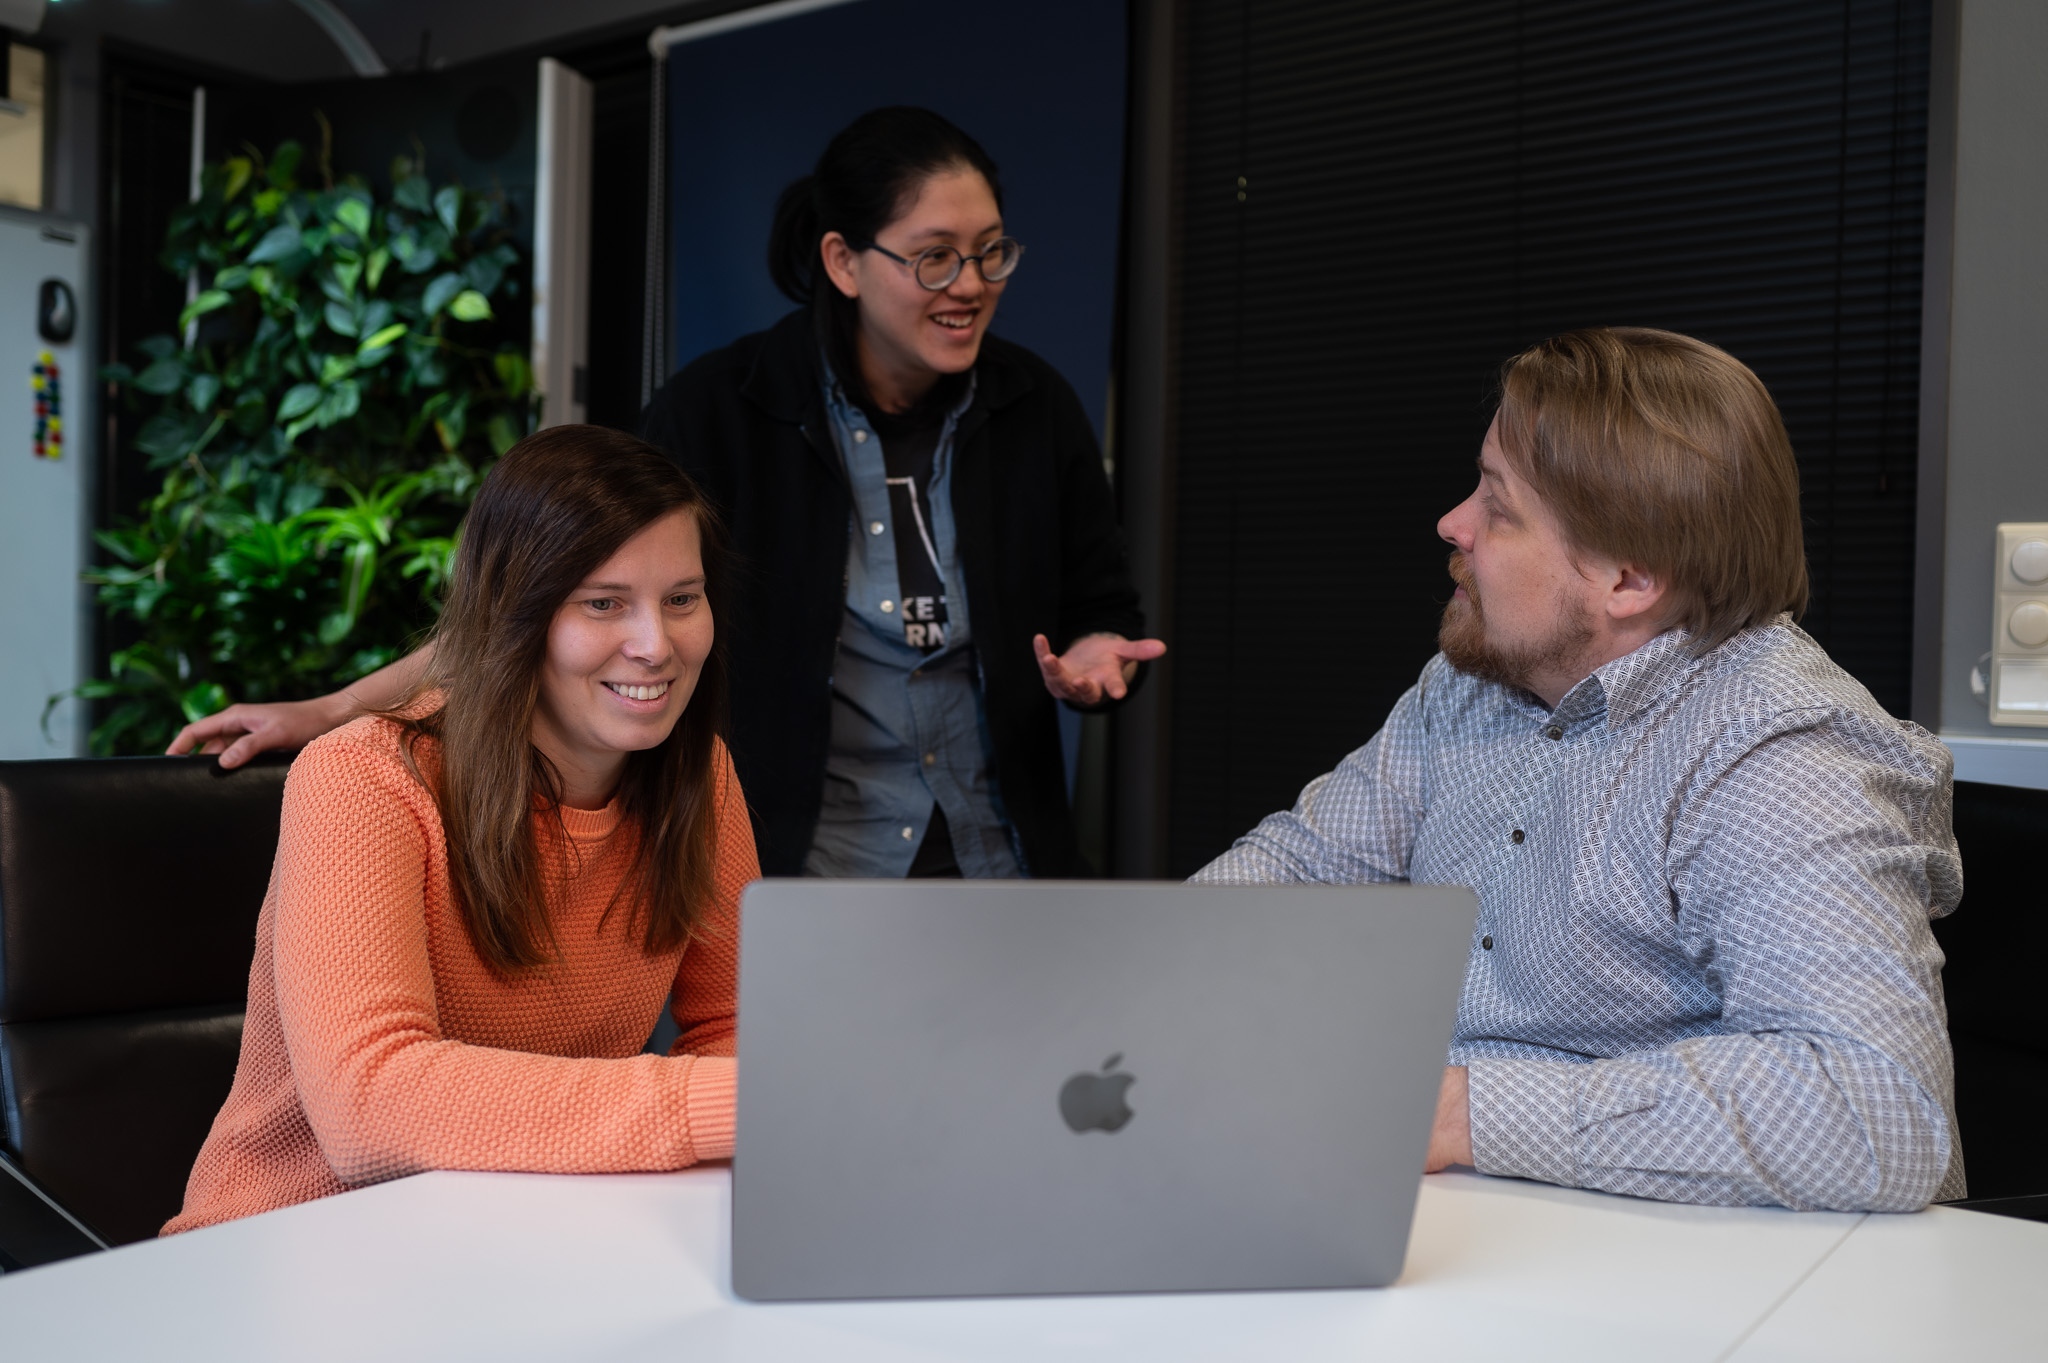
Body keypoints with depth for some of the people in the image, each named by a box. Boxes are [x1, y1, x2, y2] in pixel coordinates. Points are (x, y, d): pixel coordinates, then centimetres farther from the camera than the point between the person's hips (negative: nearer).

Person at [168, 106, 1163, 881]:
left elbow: (1104, 606, 10)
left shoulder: (1034, 408, 0)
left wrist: (1094, 659, -14)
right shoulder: (724, 408, -8)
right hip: (794, 867, -2)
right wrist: (332, 711, -11)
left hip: (1000, 868, 3)